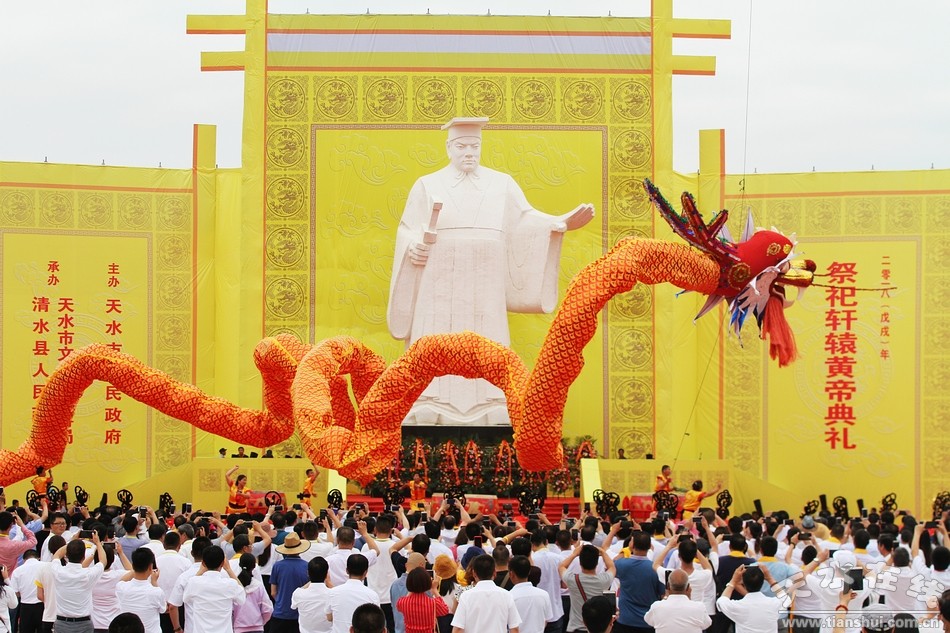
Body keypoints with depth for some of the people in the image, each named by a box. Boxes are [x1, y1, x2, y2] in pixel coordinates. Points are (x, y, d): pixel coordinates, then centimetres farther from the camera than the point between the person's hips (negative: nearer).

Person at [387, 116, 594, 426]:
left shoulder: (502, 184, 14)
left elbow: (525, 219, 7)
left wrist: (561, 223, -9)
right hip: (440, 284, -1)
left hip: (484, 286, 1)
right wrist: (414, 247, -15)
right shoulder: (427, 185, 11)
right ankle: (429, 418, -9)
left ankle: (489, 418, -5)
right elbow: (408, 230, 7)